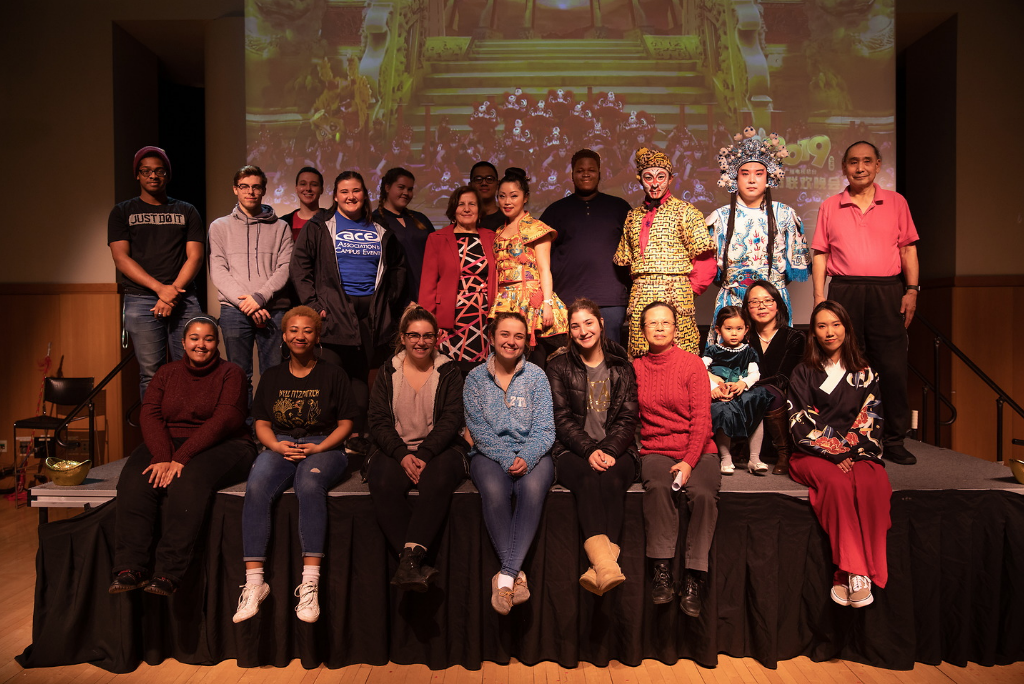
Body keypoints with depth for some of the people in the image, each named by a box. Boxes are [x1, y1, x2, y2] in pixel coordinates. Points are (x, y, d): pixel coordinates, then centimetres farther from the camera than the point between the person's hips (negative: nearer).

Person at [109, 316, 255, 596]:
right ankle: (130, 569, -27)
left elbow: (224, 420, -13)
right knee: (134, 479, -25)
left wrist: (181, 458, -22)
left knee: (189, 479, -34)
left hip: (221, 445, -4)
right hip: (168, 443, 4)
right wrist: (163, 457, -19)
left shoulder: (231, 373, 0)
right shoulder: (167, 373, 14)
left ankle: (167, 574, -34)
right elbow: (149, 414, 0)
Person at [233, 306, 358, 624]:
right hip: (280, 446, 3)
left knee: (309, 484, -36)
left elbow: (345, 423, 6)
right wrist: (277, 445, -5)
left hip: (323, 447, -3)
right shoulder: (272, 377, 18)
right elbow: (262, 424, 16)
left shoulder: (333, 374, 9)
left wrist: (318, 448, -10)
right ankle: (253, 583, -28)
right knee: (256, 488, -30)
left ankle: (310, 583, -36)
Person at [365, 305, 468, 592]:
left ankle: (410, 558, -39)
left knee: (438, 481, -35)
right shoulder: (387, 373, 13)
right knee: (383, 484, -32)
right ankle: (414, 564, -35)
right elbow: (378, 421, 3)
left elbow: (450, 420, -1)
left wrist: (423, 455, -17)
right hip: (394, 450, 1)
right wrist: (402, 455, -14)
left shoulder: (449, 373, 10)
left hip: (439, 449, -1)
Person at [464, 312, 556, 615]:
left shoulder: (536, 376, 7)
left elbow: (544, 428, 1)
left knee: (533, 489, -33)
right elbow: (479, 430, -2)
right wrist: (508, 460, -15)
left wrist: (526, 458, -17)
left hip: (532, 454, 0)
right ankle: (517, 574, -23)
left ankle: (506, 576, -29)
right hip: (490, 454, 0)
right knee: (494, 491, -33)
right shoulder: (475, 378, 6)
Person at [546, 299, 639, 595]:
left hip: (616, 450, 1)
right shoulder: (559, 366, 9)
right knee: (589, 479, -35)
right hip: (573, 451, -1)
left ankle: (599, 567, -44)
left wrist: (608, 450, -14)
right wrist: (589, 450, -17)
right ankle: (604, 562, -50)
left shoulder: (622, 365, 12)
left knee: (611, 481, -34)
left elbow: (628, 418, 5)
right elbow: (561, 418, 0)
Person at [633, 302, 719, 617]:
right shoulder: (636, 367, 10)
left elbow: (702, 417, -3)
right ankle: (662, 571, -23)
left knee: (703, 493, -30)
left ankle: (694, 579, -21)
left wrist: (689, 461, -14)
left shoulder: (692, 363, 3)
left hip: (697, 450, -1)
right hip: (655, 451, 1)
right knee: (658, 488, -31)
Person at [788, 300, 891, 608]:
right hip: (814, 454, -1)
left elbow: (870, 421, 8)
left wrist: (849, 450, -9)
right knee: (837, 484, -34)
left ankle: (856, 573, -33)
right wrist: (834, 453, -10)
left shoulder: (865, 373, 17)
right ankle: (855, 572, -34)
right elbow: (800, 423, 2)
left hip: (858, 452, 2)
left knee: (874, 486, -32)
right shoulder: (803, 373, 12)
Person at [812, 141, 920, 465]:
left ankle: (894, 441, 11)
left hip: (888, 292, 0)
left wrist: (911, 290, 0)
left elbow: (908, 249, 10)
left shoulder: (896, 202, 12)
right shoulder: (829, 207, 11)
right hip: (844, 292, 0)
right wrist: (819, 295, 0)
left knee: (892, 367, 0)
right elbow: (820, 253, 8)